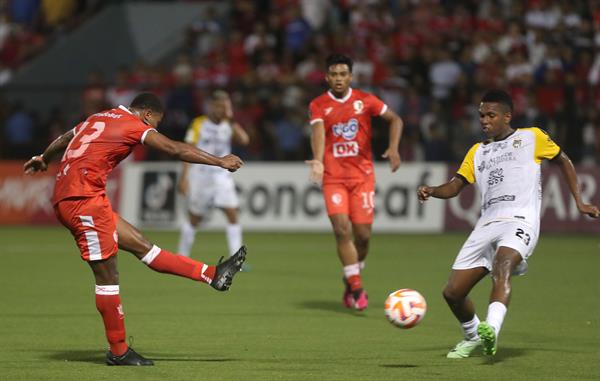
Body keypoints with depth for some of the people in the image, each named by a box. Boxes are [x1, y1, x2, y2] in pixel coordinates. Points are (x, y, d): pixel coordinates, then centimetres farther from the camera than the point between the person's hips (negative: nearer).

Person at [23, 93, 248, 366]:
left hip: (65, 200, 10)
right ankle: (118, 352, -1)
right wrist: (220, 162, -7)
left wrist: (43, 160, 57)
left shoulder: (97, 119, 21)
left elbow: (60, 141, 37)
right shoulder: (134, 125, -4)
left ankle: (213, 275, 7)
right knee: (107, 276, -5)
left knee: (142, 246, 7)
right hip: (83, 200, -10)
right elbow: (176, 150, -11)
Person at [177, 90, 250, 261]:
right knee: (194, 219, 8)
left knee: (232, 214, -13)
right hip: (200, 175, -2)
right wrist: (183, 178, -12)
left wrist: (231, 120, -13)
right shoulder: (199, 124, -3)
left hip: (222, 176, 2)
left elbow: (244, 140, -11)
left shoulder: (229, 125, 5)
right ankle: (182, 258, 25)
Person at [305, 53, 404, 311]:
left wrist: (393, 148, -7)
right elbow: (318, 132, -16)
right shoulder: (319, 105, 0)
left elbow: (395, 119, 9)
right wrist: (318, 161, -34)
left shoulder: (365, 100, 3)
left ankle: (351, 281, 23)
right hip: (333, 178, -1)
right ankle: (356, 288, -8)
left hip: (362, 175, 1)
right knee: (342, 229, -15)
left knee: (363, 234, -1)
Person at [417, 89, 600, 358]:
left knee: (501, 269, -37)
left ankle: (491, 330, -57)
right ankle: (473, 337, 28)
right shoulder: (477, 151, 26)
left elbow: (563, 161, 22)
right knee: (452, 292, 0)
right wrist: (431, 191, -3)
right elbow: (456, 185, 19)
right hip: (487, 225, 6)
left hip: (519, 222, -6)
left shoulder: (531, 137, 14)